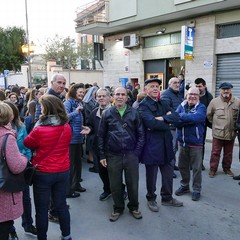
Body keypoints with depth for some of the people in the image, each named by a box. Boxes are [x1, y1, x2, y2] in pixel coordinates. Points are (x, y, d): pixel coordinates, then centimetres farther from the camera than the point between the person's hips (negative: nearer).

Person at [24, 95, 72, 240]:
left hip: (43, 173, -5)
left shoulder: (39, 130, -21)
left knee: (42, 209, 12)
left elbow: (27, 143, -2)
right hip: (63, 171, 5)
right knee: (61, 205, 20)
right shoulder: (67, 127, -7)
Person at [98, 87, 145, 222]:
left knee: (133, 183, 10)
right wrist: (102, 155, 2)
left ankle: (134, 207, 33)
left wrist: (137, 152, -4)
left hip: (131, 155, 0)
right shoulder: (107, 114, 2)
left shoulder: (134, 113, 1)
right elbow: (101, 135, 5)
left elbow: (141, 134, 4)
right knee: (115, 185, 11)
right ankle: (118, 208, 32)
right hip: (113, 156, 0)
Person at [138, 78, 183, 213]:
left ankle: (167, 198, 36)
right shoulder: (144, 105, -11)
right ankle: (151, 199, 31)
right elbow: (151, 123, -26)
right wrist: (166, 124, -10)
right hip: (152, 145, -7)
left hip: (166, 143, 7)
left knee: (169, 172, 17)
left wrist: (162, 119, -18)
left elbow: (176, 116, -2)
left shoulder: (163, 103, 12)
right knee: (151, 174, 10)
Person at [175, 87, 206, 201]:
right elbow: (176, 122, -12)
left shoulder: (201, 107, -7)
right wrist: (190, 119, -24)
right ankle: (184, 186, 35)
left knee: (196, 168, 7)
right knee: (182, 166, 16)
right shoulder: (181, 106, 3)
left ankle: (196, 190, 24)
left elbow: (196, 117, -28)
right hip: (182, 142, 4)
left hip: (196, 143, -4)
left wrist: (180, 116, -19)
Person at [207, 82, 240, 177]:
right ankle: (213, 169, 19)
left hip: (231, 133, 2)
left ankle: (227, 168, 34)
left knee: (228, 153, 16)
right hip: (218, 133, -2)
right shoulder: (214, 101, -5)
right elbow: (208, 114, 5)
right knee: (215, 152, 6)